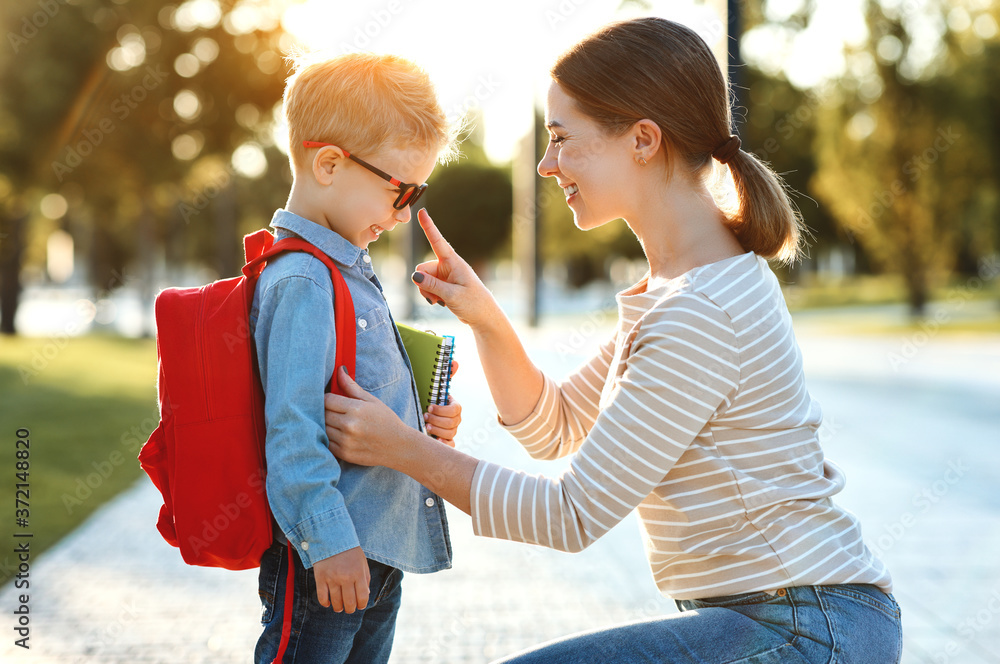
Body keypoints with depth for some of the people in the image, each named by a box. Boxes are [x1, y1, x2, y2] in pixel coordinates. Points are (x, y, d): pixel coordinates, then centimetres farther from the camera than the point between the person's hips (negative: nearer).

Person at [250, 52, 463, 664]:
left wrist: (424, 425, 6)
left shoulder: (352, 272, 15)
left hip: (380, 552, 10)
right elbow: (294, 425, -22)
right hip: (326, 562, -10)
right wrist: (328, 538, -25)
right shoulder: (301, 282, -17)